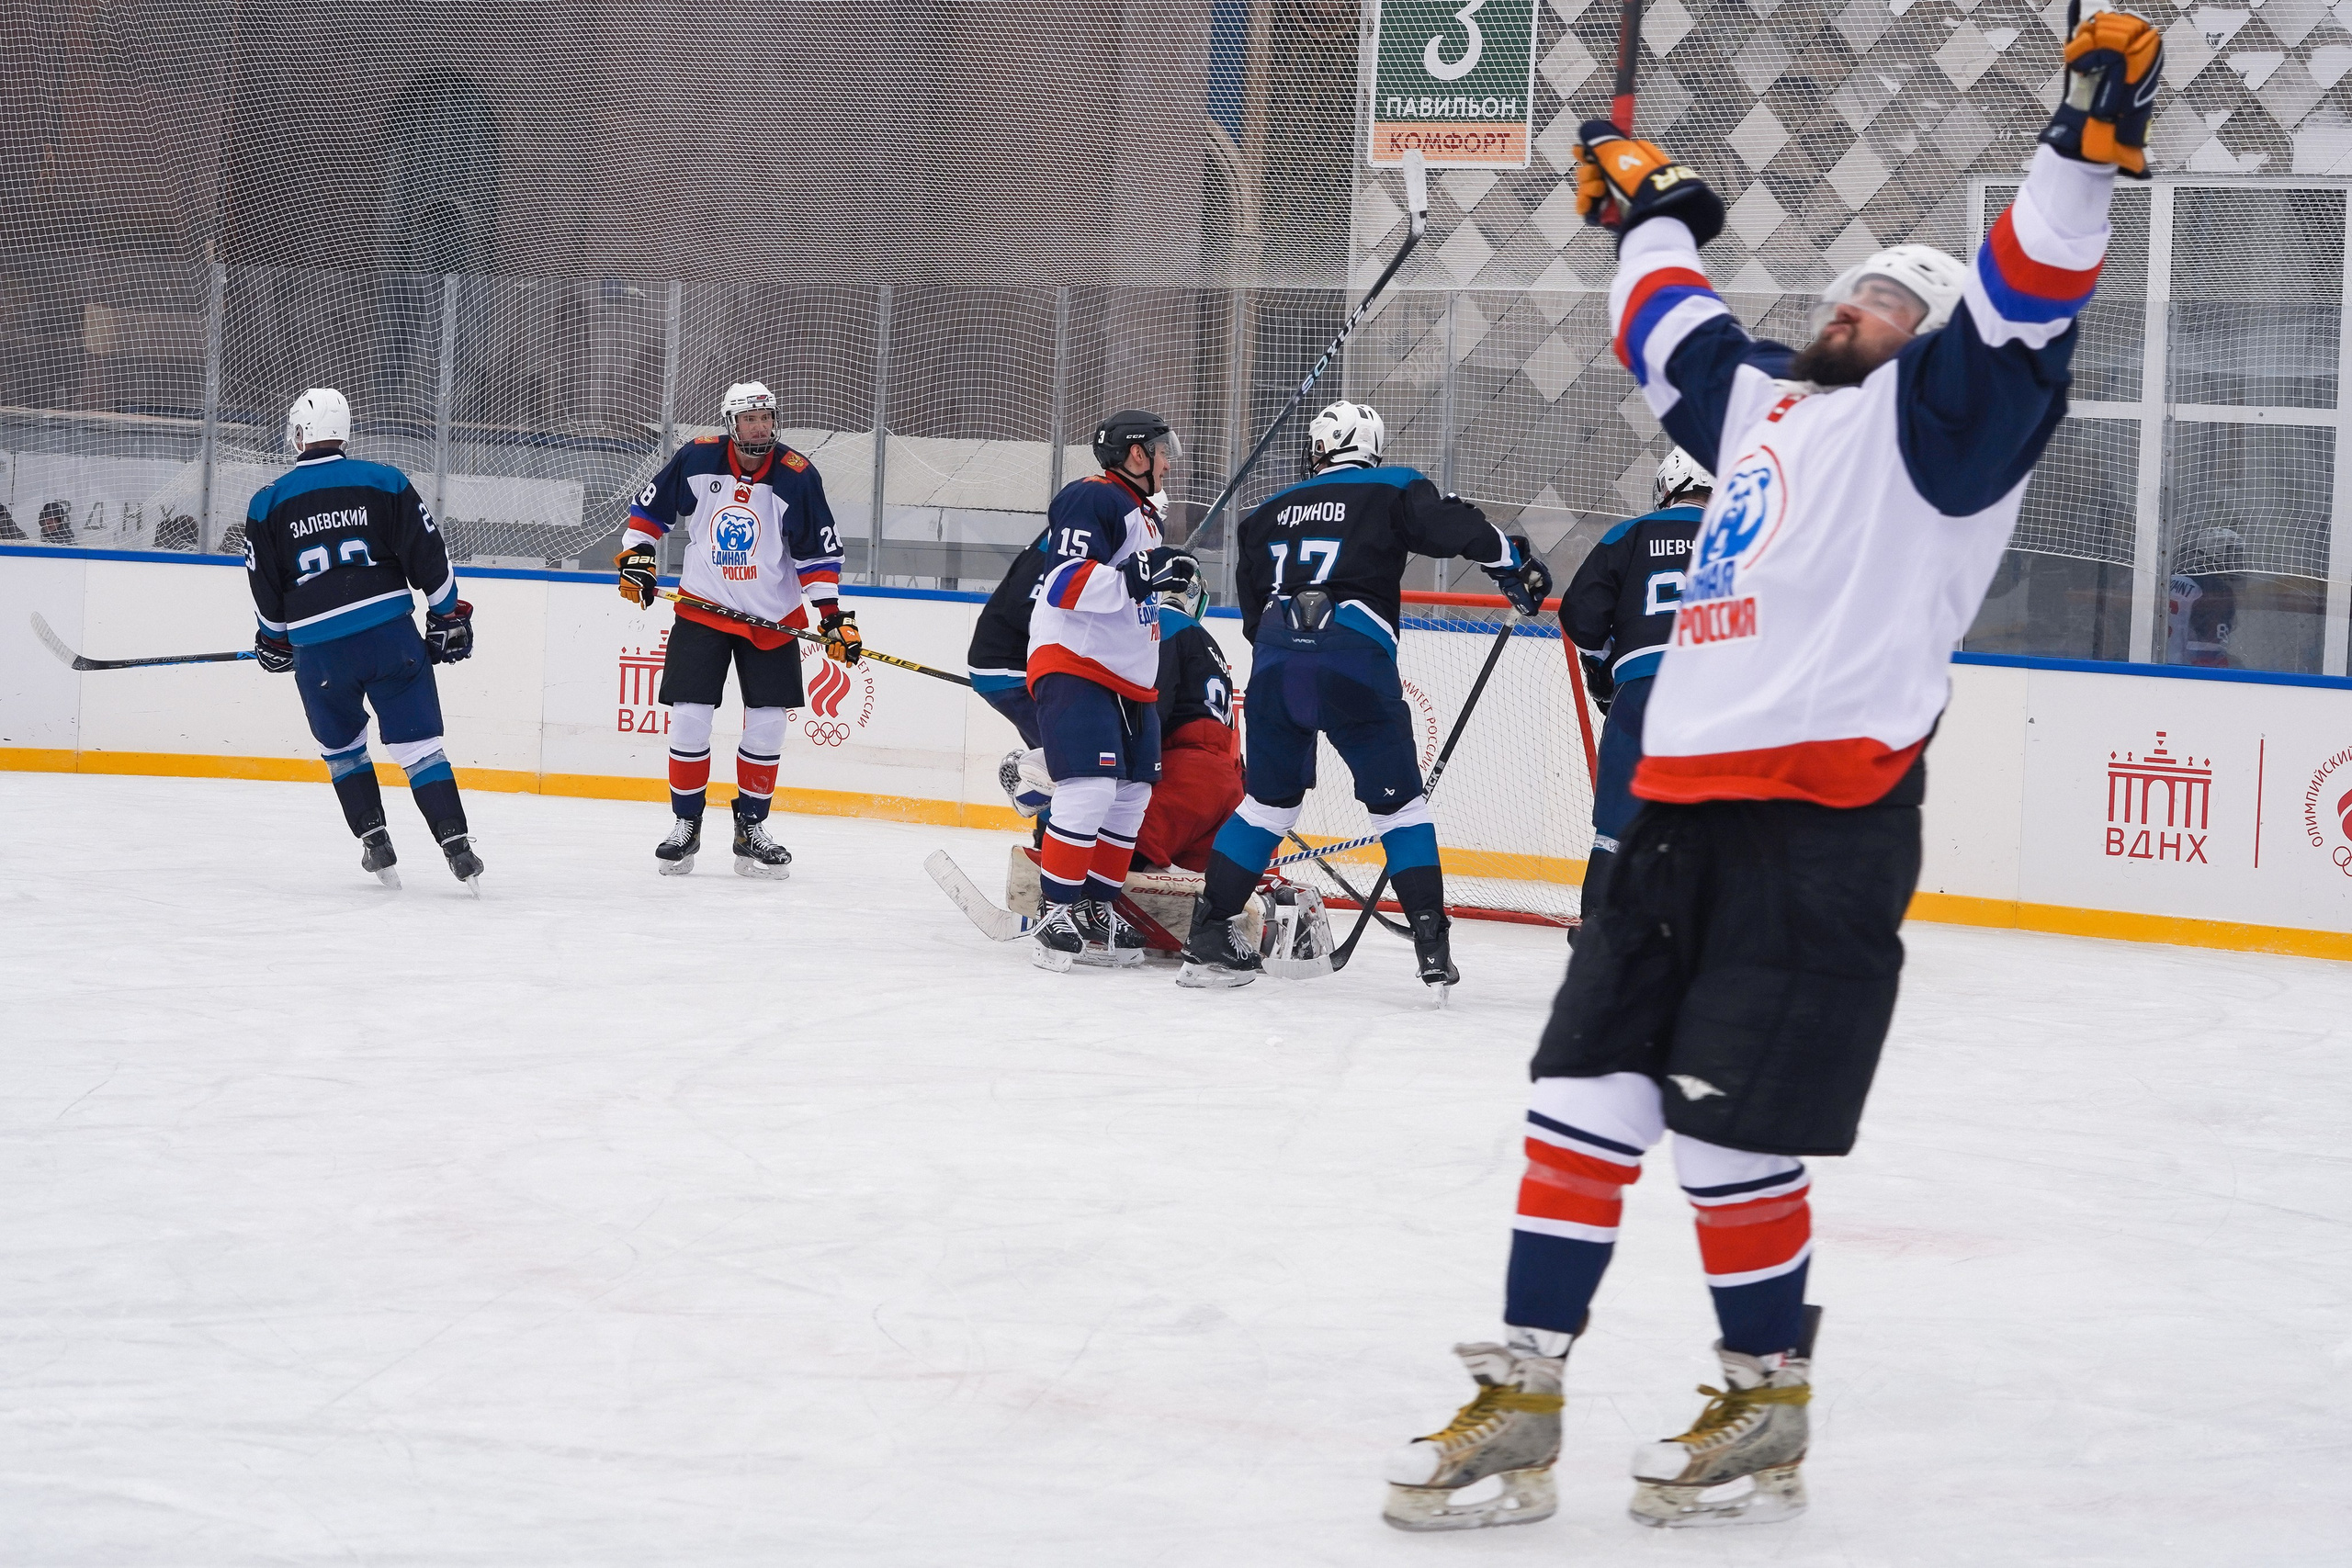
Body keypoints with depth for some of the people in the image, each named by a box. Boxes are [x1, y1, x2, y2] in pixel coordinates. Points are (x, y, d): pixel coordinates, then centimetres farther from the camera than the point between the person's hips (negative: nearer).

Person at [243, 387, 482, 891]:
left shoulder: (268, 503, 4)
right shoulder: (385, 482, 3)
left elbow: (265, 588, 10)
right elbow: (428, 556, 3)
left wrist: (273, 640, 27)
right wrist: (448, 617, 13)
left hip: (318, 650, 0)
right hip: (389, 632, 0)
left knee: (342, 746, 22)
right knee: (418, 742, 1)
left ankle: (375, 843, 16)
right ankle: (456, 845, -9)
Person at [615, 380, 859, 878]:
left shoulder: (796, 477, -10)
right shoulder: (696, 459, -8)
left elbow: (818, 551, -4)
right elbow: (649, 508, 7)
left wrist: (833, 615, -8)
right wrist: (635, 556, -3)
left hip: (772, 619, 0)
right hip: (702, 608, 0)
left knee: (767, 724, 0)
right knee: (689, 716, -6)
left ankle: (750, 828, 15)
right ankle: (685, 824, 9)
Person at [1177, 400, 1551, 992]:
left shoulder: (1267, 514, 24)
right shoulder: (1392, 491, 13)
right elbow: (1455, 527, -3)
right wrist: (1517, 564, 6)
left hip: (1275, 661, 3)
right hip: (1354, 659, -3)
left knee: (1270, 797, 18)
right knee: (1398, 800, 8)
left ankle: (1208, 934, 15)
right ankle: (1431, 941, -1)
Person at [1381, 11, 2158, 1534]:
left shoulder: (1933, 414, 2)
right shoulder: (1766, 399, 23)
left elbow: (2025, 302, -15)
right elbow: (1670, 326, 42)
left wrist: (2086, 145, -28)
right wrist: (1649, 208, 51)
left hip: (1825, 821, -8)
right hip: (1683, 800, 8)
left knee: (1727, 1133, -7)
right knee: (1587, 1098, 4)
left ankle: (1769, 1408, 12)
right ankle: (1520, 1409, 8)